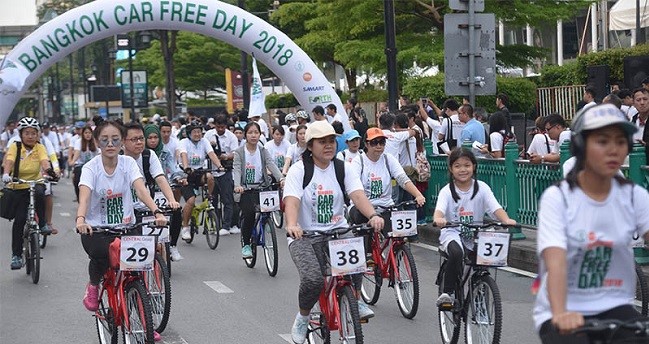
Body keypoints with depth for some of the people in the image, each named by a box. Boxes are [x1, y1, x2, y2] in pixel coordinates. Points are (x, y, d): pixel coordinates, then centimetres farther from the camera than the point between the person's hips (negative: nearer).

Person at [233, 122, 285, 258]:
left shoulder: (263, 151, 6)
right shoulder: (239, 152, 0)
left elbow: (271, 165, -8)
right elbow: (236, 170, -12)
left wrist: (281, 179, -28)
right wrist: (237, 185, -33)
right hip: (246, 188, -2)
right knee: (249, 213, -21)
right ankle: (245, 244, -3)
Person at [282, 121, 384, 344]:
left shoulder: (343, 168, 5)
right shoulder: (299, 170, -5)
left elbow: (357, 194, -11)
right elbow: (291, 201, -19)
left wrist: (372, 215, -31)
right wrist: (292, 225, -41)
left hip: (337, 231, 3)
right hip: (305, 235, -3)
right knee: (313, 279, -27)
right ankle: (302, 317, 4)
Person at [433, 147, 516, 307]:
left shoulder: (482, 188, -1)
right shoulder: (447, 191, -6)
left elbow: (495, 208, -13)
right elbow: (439, 209, -23)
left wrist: (506, 220, -34)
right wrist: (438, 219, -48)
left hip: (475, 234, 3)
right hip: (452, 233, -3)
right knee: (457, 253, -32)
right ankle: (447, 292, -19)